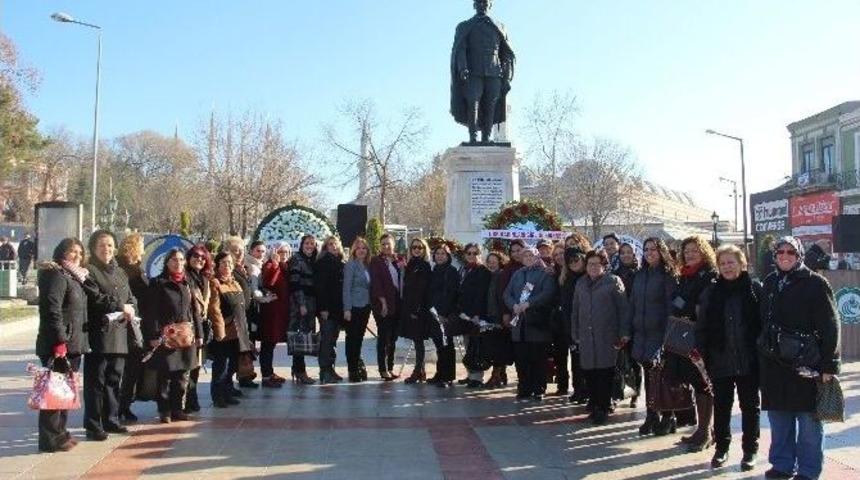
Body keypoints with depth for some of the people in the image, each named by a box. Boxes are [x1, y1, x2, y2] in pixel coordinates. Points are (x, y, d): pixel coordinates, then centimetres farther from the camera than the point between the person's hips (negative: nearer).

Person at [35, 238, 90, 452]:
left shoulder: (73, 277, 18)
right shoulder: (56, 276, -11)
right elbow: (52, 310, -20)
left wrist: (81, 341, 18)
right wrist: (60, 341, -25)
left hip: (73, 344, 10)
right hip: (59, 345, -10)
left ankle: (60, 433, 25)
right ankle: (50, 439, 0)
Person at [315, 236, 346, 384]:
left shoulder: (341, 264, 14)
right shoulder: (322, 263, -5)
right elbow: (319, 286, -12)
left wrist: (344, 308, 8)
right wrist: (323, 308, -18)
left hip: (338, 308, 6)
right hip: (327, 308, -6)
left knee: (332, 339, 10)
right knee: (326, 339, -6)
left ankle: (330, 369, 17)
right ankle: (325, 372, -4)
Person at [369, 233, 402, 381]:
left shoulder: (397, 261, 12)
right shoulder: (376, 262, -2)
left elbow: (401, 281, 13)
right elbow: (376, 283, -9)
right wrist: (383, 302, -15)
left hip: (396, 303, 5)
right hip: (382, 303, -5)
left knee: (393, 337, 9)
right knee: (383, 336, -3)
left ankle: (390, 367, 17)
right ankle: (383, 369, 2)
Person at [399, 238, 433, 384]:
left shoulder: (426, 267, -7)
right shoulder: (409, 266, 14)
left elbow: (424, 290, -14)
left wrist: (418, 309, -19)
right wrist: (406, 307, 10)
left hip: (420, 309, -7)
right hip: (409, 308, 7)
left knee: (418, 339, -5)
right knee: (416, 339, 10)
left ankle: (418, 372, 0)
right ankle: (421, 372, 17)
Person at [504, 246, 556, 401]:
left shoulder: (545, 274, 1)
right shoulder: (517, 274, 18)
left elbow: (547, 293, -13)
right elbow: (507, 293, 12)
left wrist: (528, 304, -19)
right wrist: (514, 305, -8)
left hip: (537, 322, -4)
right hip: (519, 322, 5)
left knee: (538, 358, -1)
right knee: (521, 358, 6)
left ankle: (539, 390, 8)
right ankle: (524, 389, 15)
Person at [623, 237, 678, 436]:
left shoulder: (669, 275, -5)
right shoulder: (639, 276, 12)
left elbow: (672, 306, -11)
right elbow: (632, 305, 13)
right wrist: (627, 330, 8)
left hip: (661, 334, -5)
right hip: (642, 334, 6)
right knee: (648, 377, 10)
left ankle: (668, 418, 13)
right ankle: (651, 417, 19)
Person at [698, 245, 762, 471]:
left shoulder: (755, 289, -3)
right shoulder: (711, 293, 3)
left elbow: (764, 323, -4)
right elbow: (703, 327, 3)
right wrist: (703, 356, -4)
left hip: (749, 361, -2)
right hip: (720, 361, 2)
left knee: (750, 406, 11)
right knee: (721, 406, 11)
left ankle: (750, 451, 24)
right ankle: (721, 448, 25)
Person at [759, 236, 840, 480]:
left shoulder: (815, 283, -6)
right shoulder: (770, 283, 10)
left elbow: (830, 326, -8)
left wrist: (828, 365, -13)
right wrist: (762, 359, 11)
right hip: (774, 366, 5)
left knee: (808, 420, 3)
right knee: (778, 417, 11)